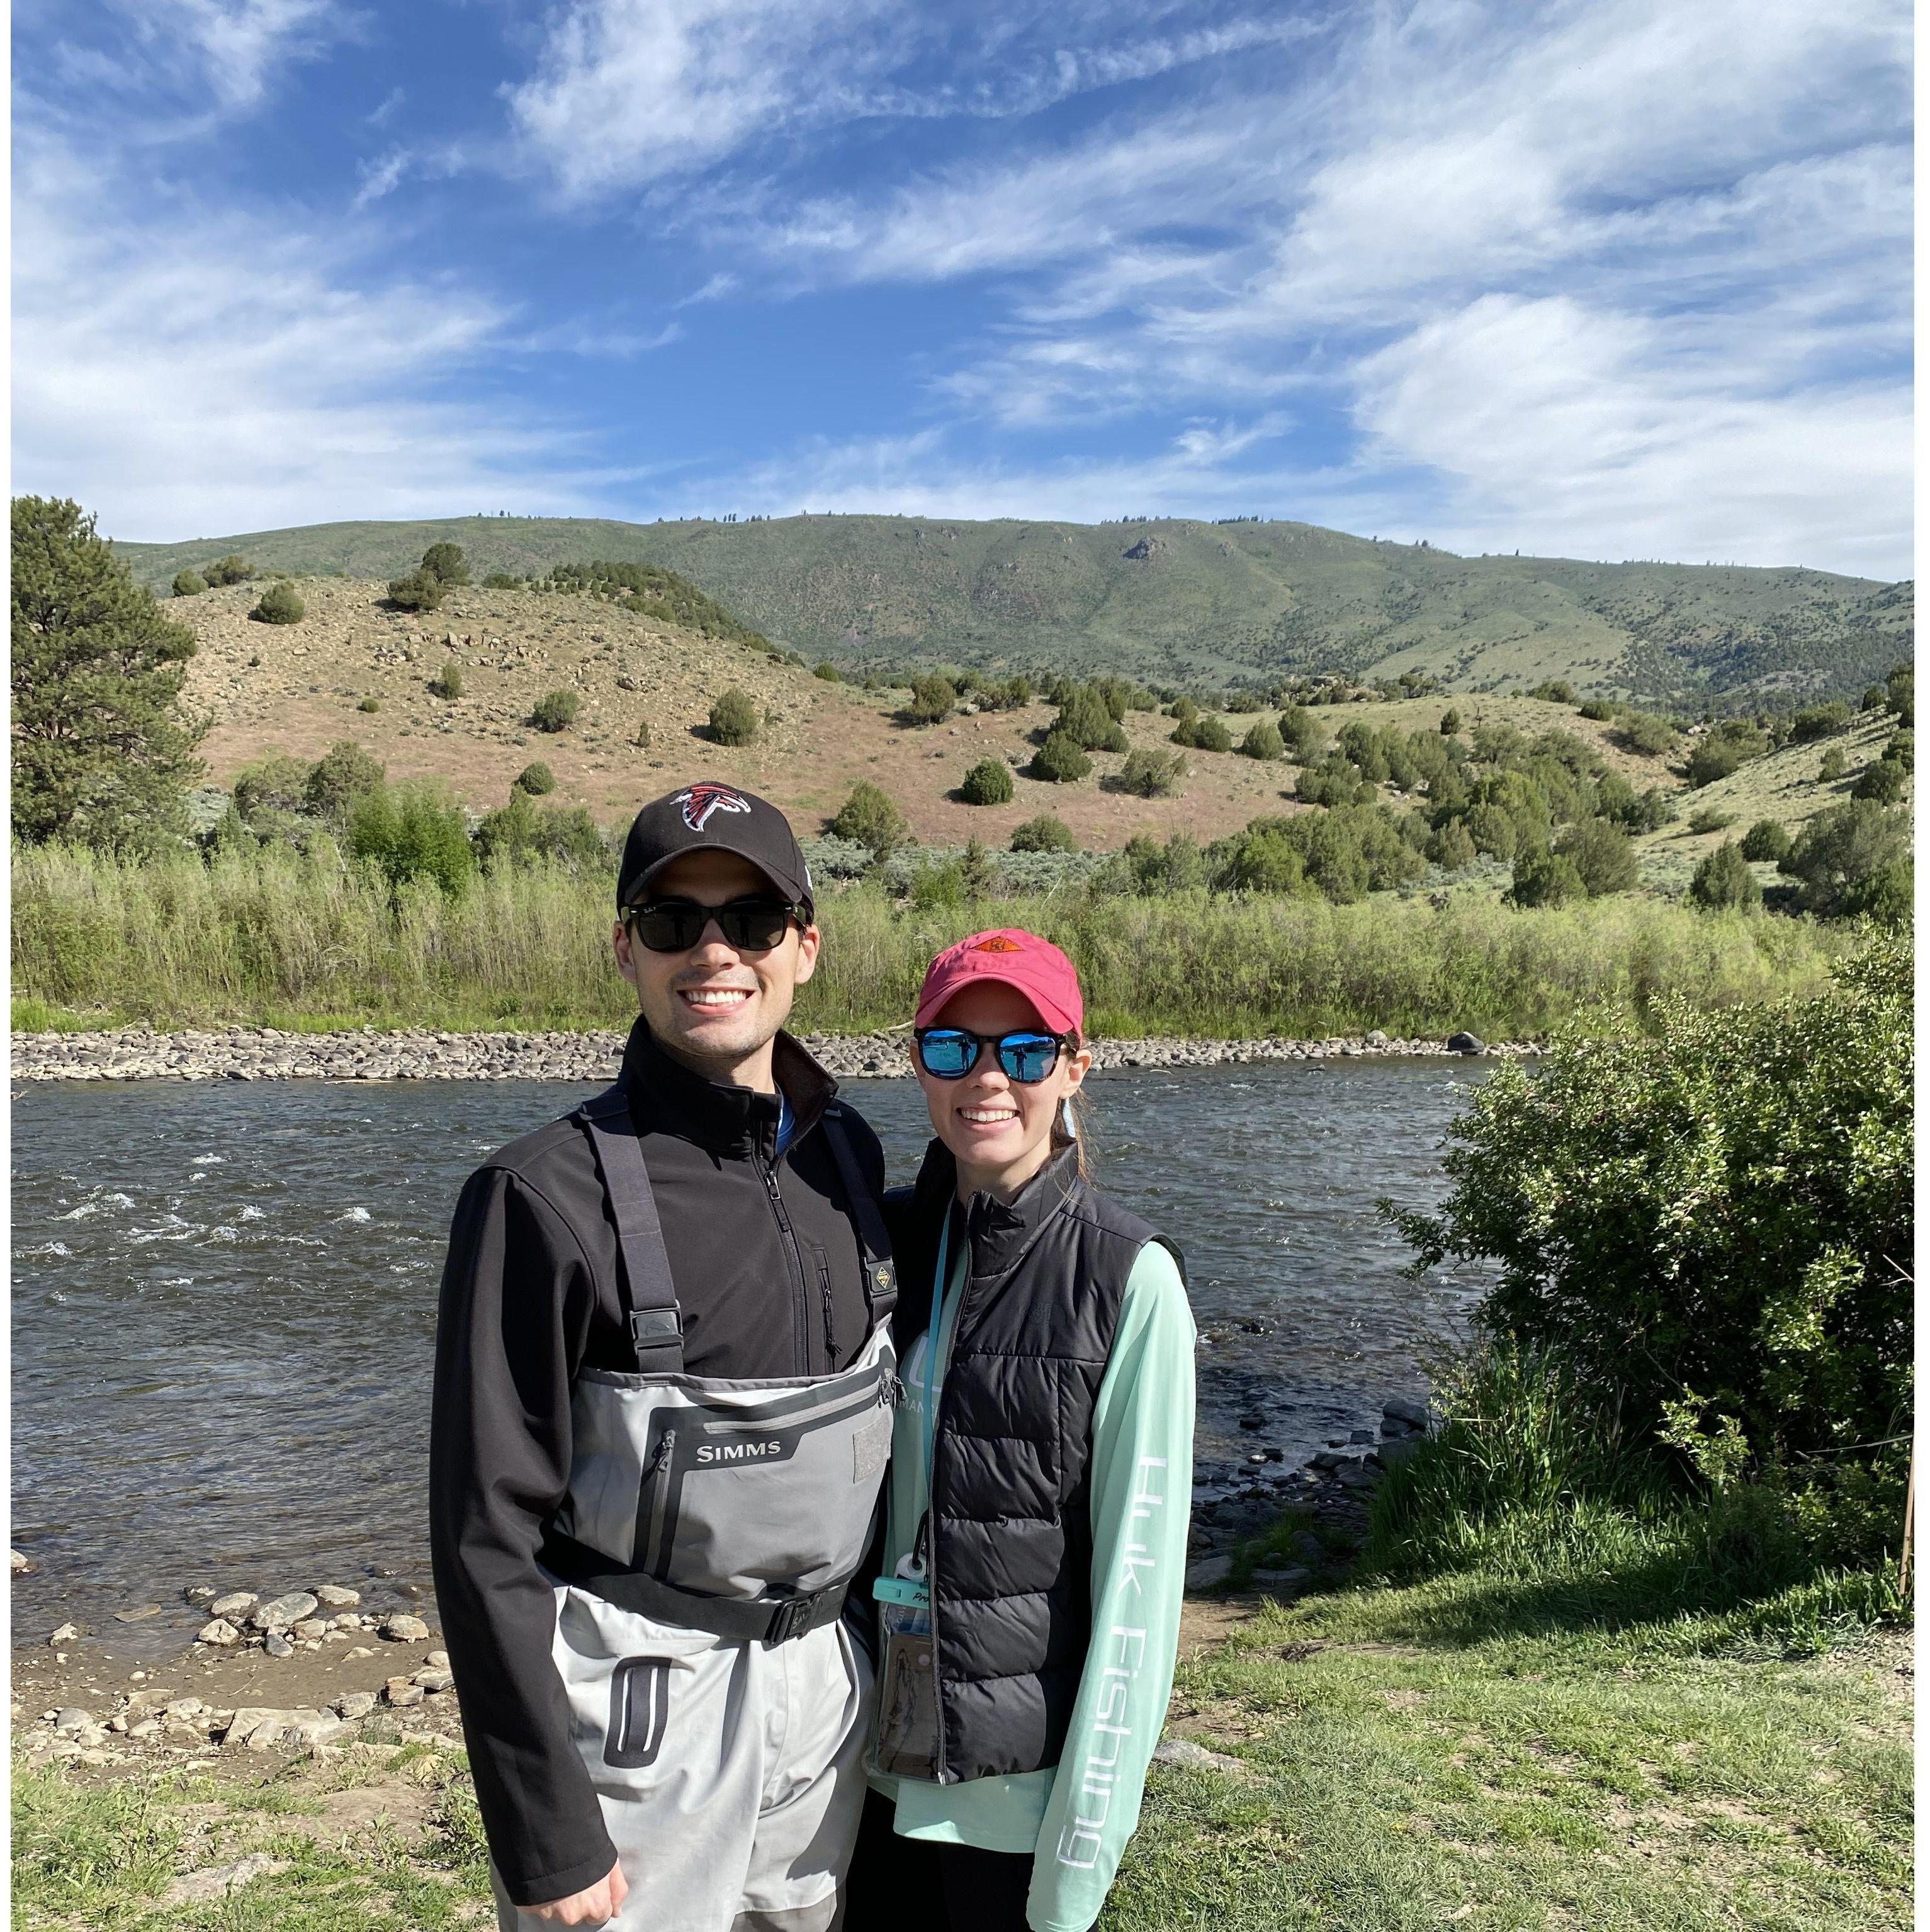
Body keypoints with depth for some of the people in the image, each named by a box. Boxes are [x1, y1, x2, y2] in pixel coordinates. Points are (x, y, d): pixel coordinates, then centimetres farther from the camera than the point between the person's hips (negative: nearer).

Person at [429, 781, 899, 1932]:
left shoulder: (846, 1155, 1)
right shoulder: (549, 1195, -18)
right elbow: (490, 1535, -15)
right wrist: (546, 1834, -13)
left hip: (823, 1689, 6)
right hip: (635, 1701, -5)